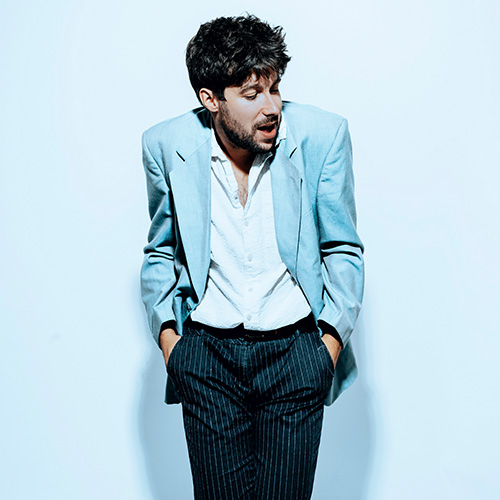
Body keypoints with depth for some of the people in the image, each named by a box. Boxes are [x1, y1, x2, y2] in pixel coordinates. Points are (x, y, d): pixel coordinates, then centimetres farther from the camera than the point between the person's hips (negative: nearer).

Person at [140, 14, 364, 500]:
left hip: (295, 348, 0)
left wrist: (332, 338, -5)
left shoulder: (320, 134, -6)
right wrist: (165, 330, 0)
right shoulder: (166, 144, -2)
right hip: (206, 351, 1)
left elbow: (343, 250, 3)